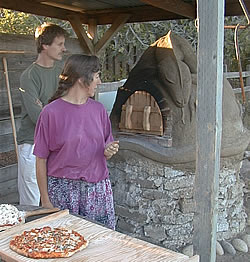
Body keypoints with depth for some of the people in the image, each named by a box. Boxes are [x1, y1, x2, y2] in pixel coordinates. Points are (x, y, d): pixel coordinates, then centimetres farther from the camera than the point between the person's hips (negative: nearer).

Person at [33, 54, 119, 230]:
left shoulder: (98, 109, 6)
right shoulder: (51, 112, -7)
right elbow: (41, 160, -4)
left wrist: (109, 151, -8)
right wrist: (45, 200, -5)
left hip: (98, 189, 4)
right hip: (63, 189, -4)